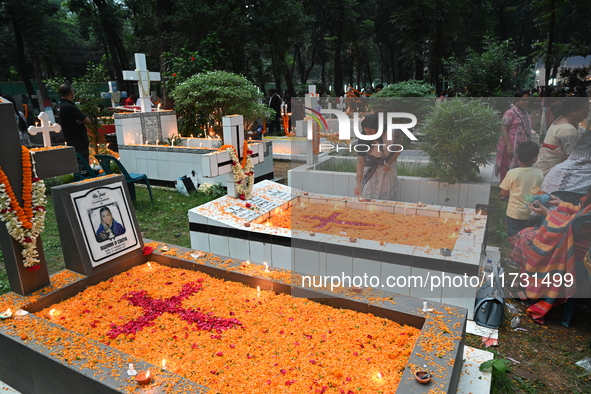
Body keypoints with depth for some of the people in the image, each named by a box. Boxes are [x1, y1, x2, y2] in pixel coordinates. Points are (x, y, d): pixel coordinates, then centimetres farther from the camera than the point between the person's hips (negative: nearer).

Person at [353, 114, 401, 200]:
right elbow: (360, 161, -19)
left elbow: (398, 149, -1)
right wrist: (359, 183, -28)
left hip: (387, 171, 0)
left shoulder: (392, 134, -21)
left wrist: (389, 162, -19)